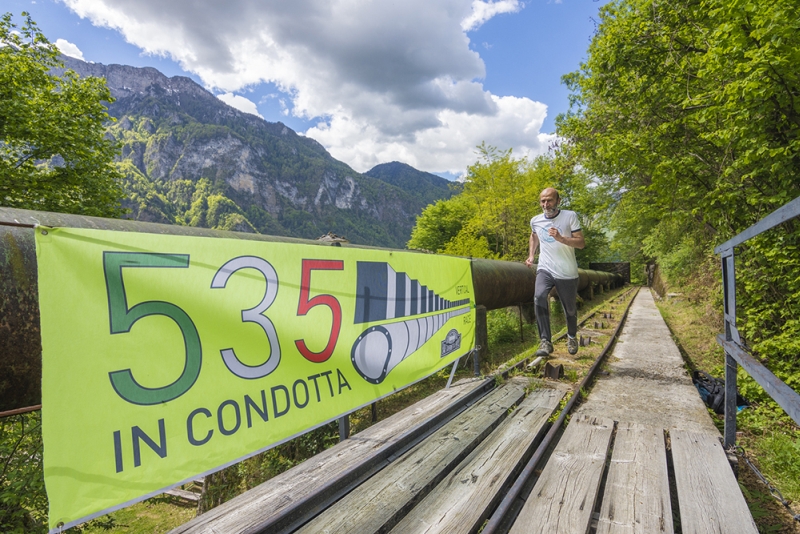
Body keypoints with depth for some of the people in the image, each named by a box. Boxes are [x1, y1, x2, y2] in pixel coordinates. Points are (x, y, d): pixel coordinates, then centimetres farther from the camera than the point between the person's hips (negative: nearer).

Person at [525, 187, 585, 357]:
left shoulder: (570, 216, -6)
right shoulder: (535, 221, 4)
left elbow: (581, 243, -9)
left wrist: (560, 238, -25)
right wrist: (531, 255, 14)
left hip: (567, 273, -1)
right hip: (545, 269, 1)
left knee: (570, 309, 12)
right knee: (539, 297, -28)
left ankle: (572, 337, 43)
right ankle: (545, 342, -25)